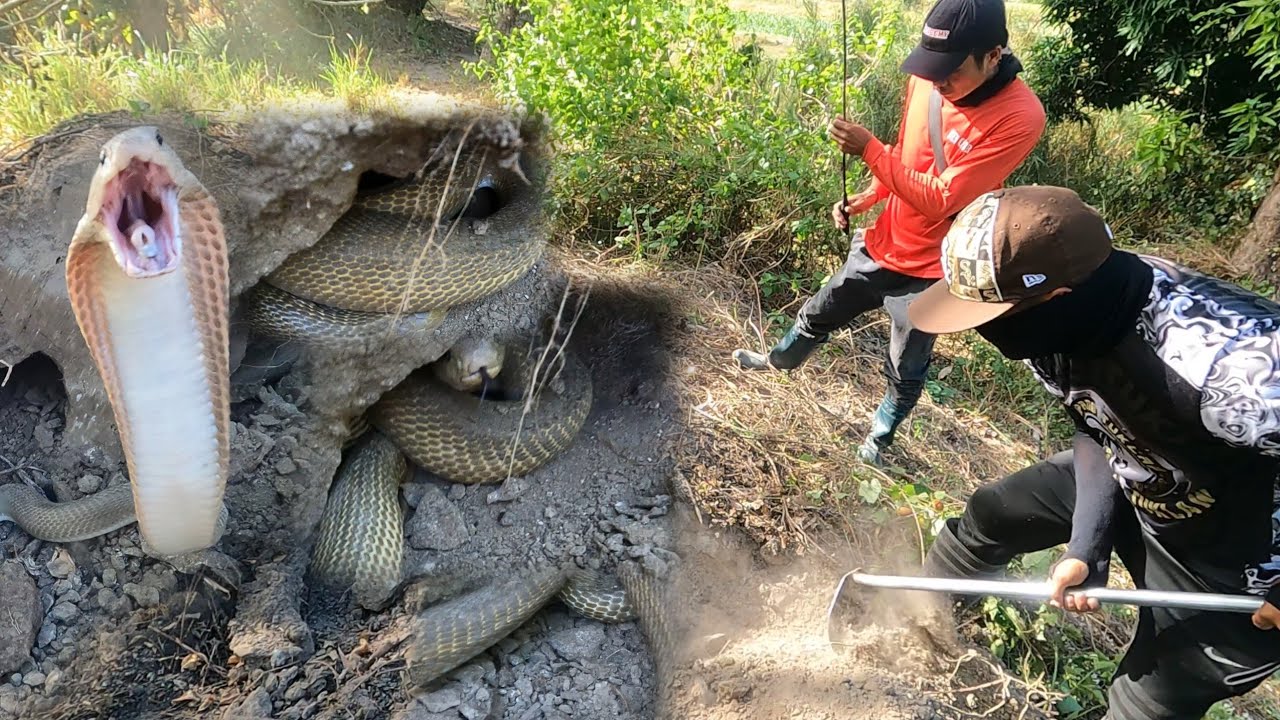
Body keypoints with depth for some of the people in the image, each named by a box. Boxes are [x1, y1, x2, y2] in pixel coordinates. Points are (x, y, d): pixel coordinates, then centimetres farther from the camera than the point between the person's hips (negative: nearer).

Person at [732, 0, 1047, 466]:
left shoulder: (1020, 117, -26)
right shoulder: (927, 80, -8)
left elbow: (940, 200, -29)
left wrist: (868, 150, -31)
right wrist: (865, 198, -2)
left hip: (927, 272, -5)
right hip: (880, 246, 5)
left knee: (905, 371, 15)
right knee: (818, 315, 24)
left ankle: (880, 435, 42)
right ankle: (780, 360, 53)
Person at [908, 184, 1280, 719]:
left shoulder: (1232, 363, -45)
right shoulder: (1065, 324, -20)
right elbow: (1095, 431, -3)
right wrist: (1086, 547, -11)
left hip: (1235, 557, -6)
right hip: (1134, 483, 6)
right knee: (988, 517, 15)